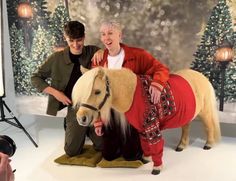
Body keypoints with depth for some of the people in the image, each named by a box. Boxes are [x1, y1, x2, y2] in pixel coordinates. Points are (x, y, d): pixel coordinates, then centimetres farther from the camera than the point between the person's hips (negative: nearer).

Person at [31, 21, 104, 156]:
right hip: (75, 107, 0)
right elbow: (36, 78, 3)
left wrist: (103, 51, -17)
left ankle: (87, 130, 35)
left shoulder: (93, 51, -4)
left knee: (102, 146, 6)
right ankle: (71, 128, 34)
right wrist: (55, 92, -11)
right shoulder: (57, 58, -6)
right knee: (72, 151, 4)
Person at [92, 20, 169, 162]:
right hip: (110, 114, 3)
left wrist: (157, 84, -36)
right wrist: (98, 121, -1)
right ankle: (121, 143, 43)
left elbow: (161, 68, -13)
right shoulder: (98, 61, -3)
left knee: (131, 156, 6)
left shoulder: (137, 55, -12)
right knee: (109, 155, 12)